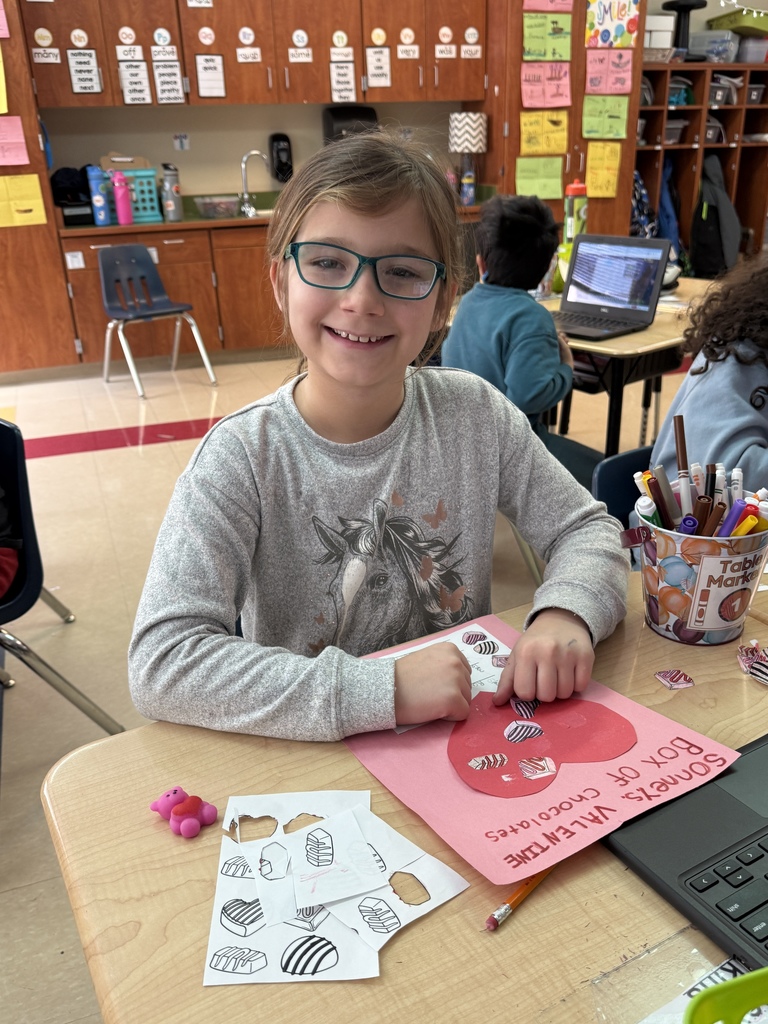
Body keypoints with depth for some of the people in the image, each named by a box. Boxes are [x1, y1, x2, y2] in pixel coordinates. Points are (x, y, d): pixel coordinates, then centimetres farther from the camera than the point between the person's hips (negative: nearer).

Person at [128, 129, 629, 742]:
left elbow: (587, 529, 1)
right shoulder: (243, 459, -17)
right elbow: (160, 664, -24)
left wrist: (565, 614, -20)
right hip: (311, 765, -2)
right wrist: (380, 690, -32)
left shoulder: (475, 414, -6)